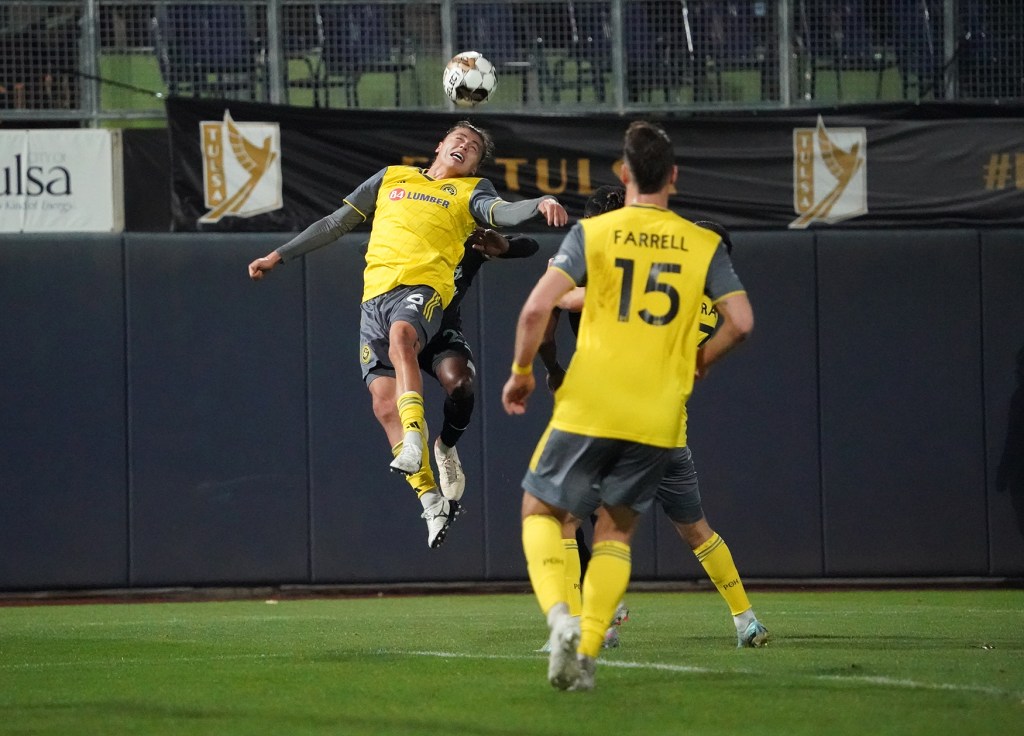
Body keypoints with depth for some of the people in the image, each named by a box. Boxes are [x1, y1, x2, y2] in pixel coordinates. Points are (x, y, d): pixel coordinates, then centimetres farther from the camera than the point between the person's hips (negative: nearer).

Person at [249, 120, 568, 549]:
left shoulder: (470, 192, 16)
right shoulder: (391, 178, 25)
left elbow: (502, 213, -6)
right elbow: (336, 224, 30)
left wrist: (541, 204, -28)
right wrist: (279, 256, 29)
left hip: (423, 286, -4)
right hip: (376, 292, 4)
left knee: (401, 336, -38)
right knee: (383, 404, -8)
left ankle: (414, 438, -46)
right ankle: (430, 499, -6)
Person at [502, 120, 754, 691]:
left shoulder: (592, 234, -3)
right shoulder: (705, 245, 3)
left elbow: (536, 310, -11)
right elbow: (741, 322, -1)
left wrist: (522, 373, 5)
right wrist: (699, 361, 18)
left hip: (588, 408, -2)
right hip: (659, 419, 2)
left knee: (541, 511, 13)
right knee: (616, 531, 16)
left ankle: (560, 616, -13)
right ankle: (587, 652, 3)